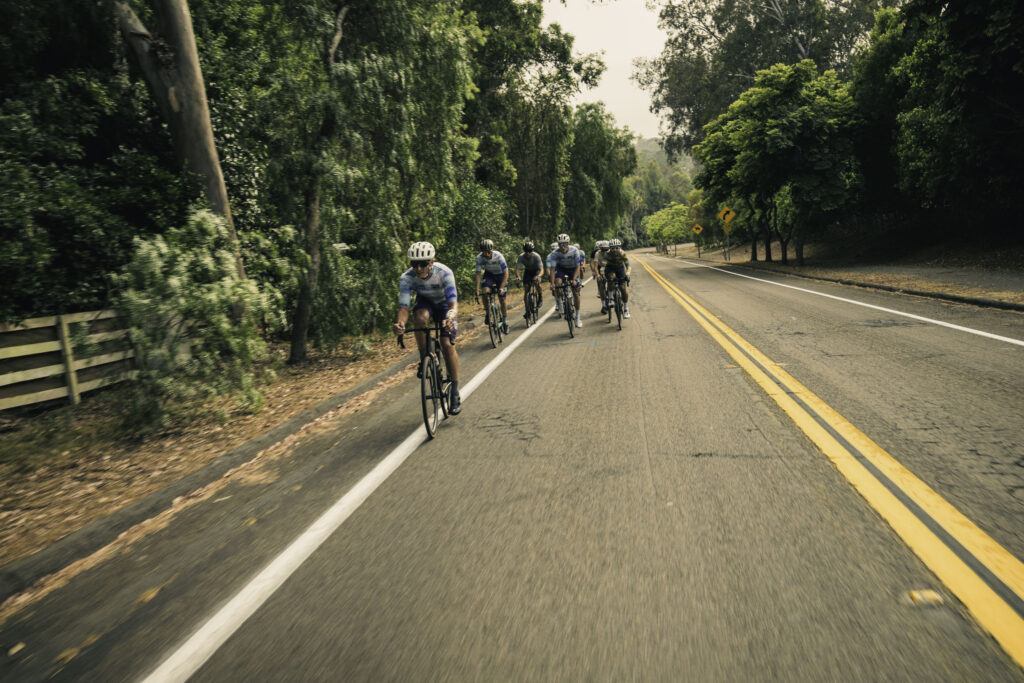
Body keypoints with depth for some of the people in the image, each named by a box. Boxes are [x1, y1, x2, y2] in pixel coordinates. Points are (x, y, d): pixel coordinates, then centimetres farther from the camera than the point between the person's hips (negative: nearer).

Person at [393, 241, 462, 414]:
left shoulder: (444, 273, -35)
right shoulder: (406, 278, -29)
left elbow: (453, 304, -41)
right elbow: (403, 307, -32)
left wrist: (450, 318, -63)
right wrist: (400, 323, -55)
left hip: (444, 304, -2)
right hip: (425, 302, 2)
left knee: (447, 344, -16)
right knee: (421, 317, -36)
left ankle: (455, 393, -6)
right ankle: (424, 360, -15)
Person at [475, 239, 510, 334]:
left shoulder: (498, 256, -32)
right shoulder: (479, 257, -26)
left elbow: (506, 273, -30)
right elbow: (478, 273, -22)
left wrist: (502, 288, -39)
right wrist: (477, 289, -31)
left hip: (500, 275, -1)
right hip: (489, 274, 1)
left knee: (502, 299, -3)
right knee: (485, 292, -26)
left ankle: (505, 321, 13)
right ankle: (487, 313, -4)